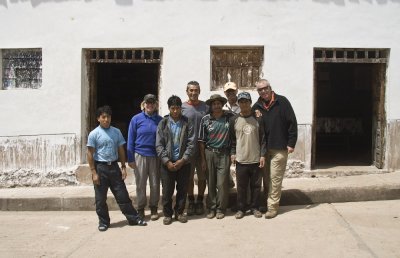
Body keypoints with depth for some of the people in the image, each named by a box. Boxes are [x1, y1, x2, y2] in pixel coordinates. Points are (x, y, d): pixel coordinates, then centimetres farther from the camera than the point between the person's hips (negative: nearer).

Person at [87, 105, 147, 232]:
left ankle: (133, 218, 17)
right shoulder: (94, 134, -6)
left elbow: (121, 150, 10)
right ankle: (103, 222, 21)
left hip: (114, 166, 3)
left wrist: (123, 167, 5)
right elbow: (90, 154, -6)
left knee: (122, 195, 8)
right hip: (100, 167, -3)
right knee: (100, 198, 6)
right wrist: (94, 173, -10)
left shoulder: (116, 132, 4)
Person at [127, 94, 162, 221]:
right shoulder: (136, 119, 0)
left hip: (156, 156, 1)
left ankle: (154, 208, 21)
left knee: (155, 184, 6)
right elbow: (130, 140, 1)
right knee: (140, 184, 6)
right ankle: (140, 208, 19)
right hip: (140, 155, -1)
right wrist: (130, 159, -3)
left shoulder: (160, 120, 2)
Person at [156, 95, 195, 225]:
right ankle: (167, 214, 20)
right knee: (167, 190, 5)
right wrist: (167, 161, -11)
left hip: (183, 163, 1)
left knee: (183, 190, 8)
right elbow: (159, 145, -3)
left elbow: (191, 144, -3)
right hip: (167, 163, 0)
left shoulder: (187, 123, 1)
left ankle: (179, 212, 24)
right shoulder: (163, 123, 1)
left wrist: (182, 160, -12)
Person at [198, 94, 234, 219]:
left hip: (224, 154, -1)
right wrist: (203, 159, 1)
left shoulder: (230, 117, 0)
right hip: (209, 153, 1)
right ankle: (212, 208, 21)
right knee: (211, 183, 8)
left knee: (222, 183, -1)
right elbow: (201, 141, 3)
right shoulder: (205, 119, 0)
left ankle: (221, 209, 14)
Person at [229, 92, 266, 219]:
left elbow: (263, 138, 1)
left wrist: (263, 155, -3)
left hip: (256, 159, 0)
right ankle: (241, 209, 19)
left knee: (256, 185, 9)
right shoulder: (234, 120, 2)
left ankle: (255, 207, 24)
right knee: (241, 186, 6)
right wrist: (232, 153, 0)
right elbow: (232, 139, 8)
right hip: (241, 159, 0)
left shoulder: (257, 119, 0)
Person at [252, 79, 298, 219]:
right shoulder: (257, 106, 8)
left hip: (279, 148, -4)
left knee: (275, 178, -2)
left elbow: (292, 123, -5)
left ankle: (272, 206, 5)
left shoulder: (282, 102, -4)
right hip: (263, 148, 4)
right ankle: (264, 202, 24)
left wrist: (291, 143, -9)